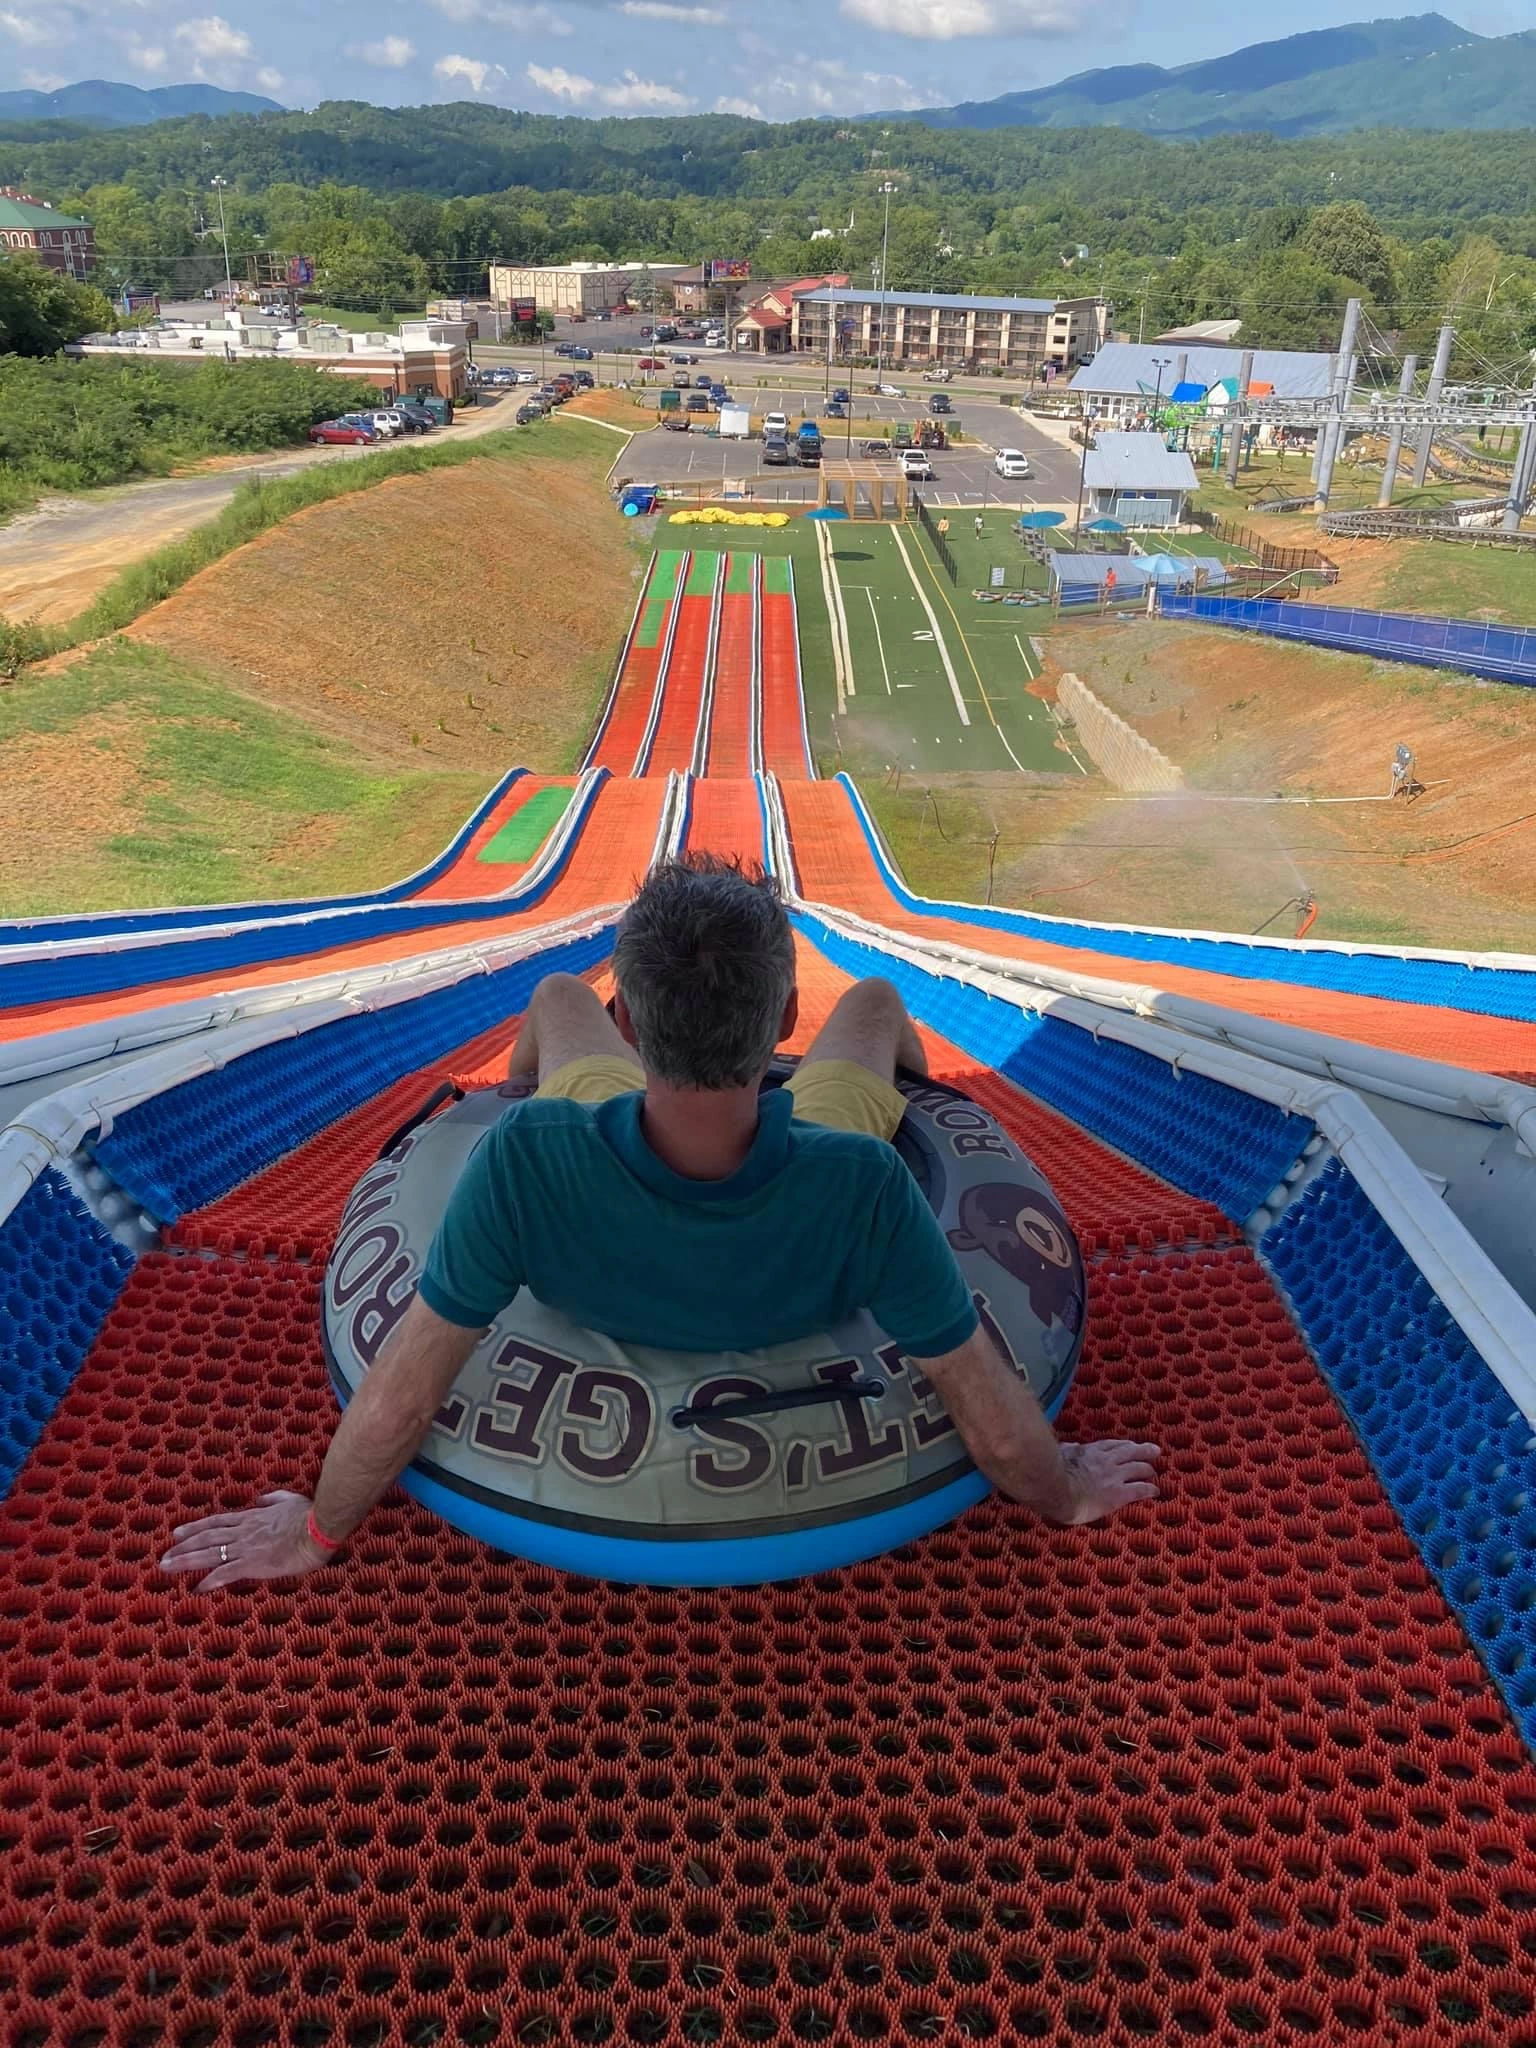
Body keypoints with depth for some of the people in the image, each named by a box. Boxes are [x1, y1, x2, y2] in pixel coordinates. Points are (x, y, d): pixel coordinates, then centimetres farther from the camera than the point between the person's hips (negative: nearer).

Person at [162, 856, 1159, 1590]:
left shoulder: (528, 1162, -46)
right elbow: (999, 1429, -31)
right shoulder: (861, 1186, -45)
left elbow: (396, 1403, -31)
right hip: (805, 1307, 1)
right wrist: (1067, 1492, -7)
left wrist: (316, 1532, -10)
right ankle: (919, 1113, 62)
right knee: (874, 1000, 24)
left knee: (558, 996, 24)